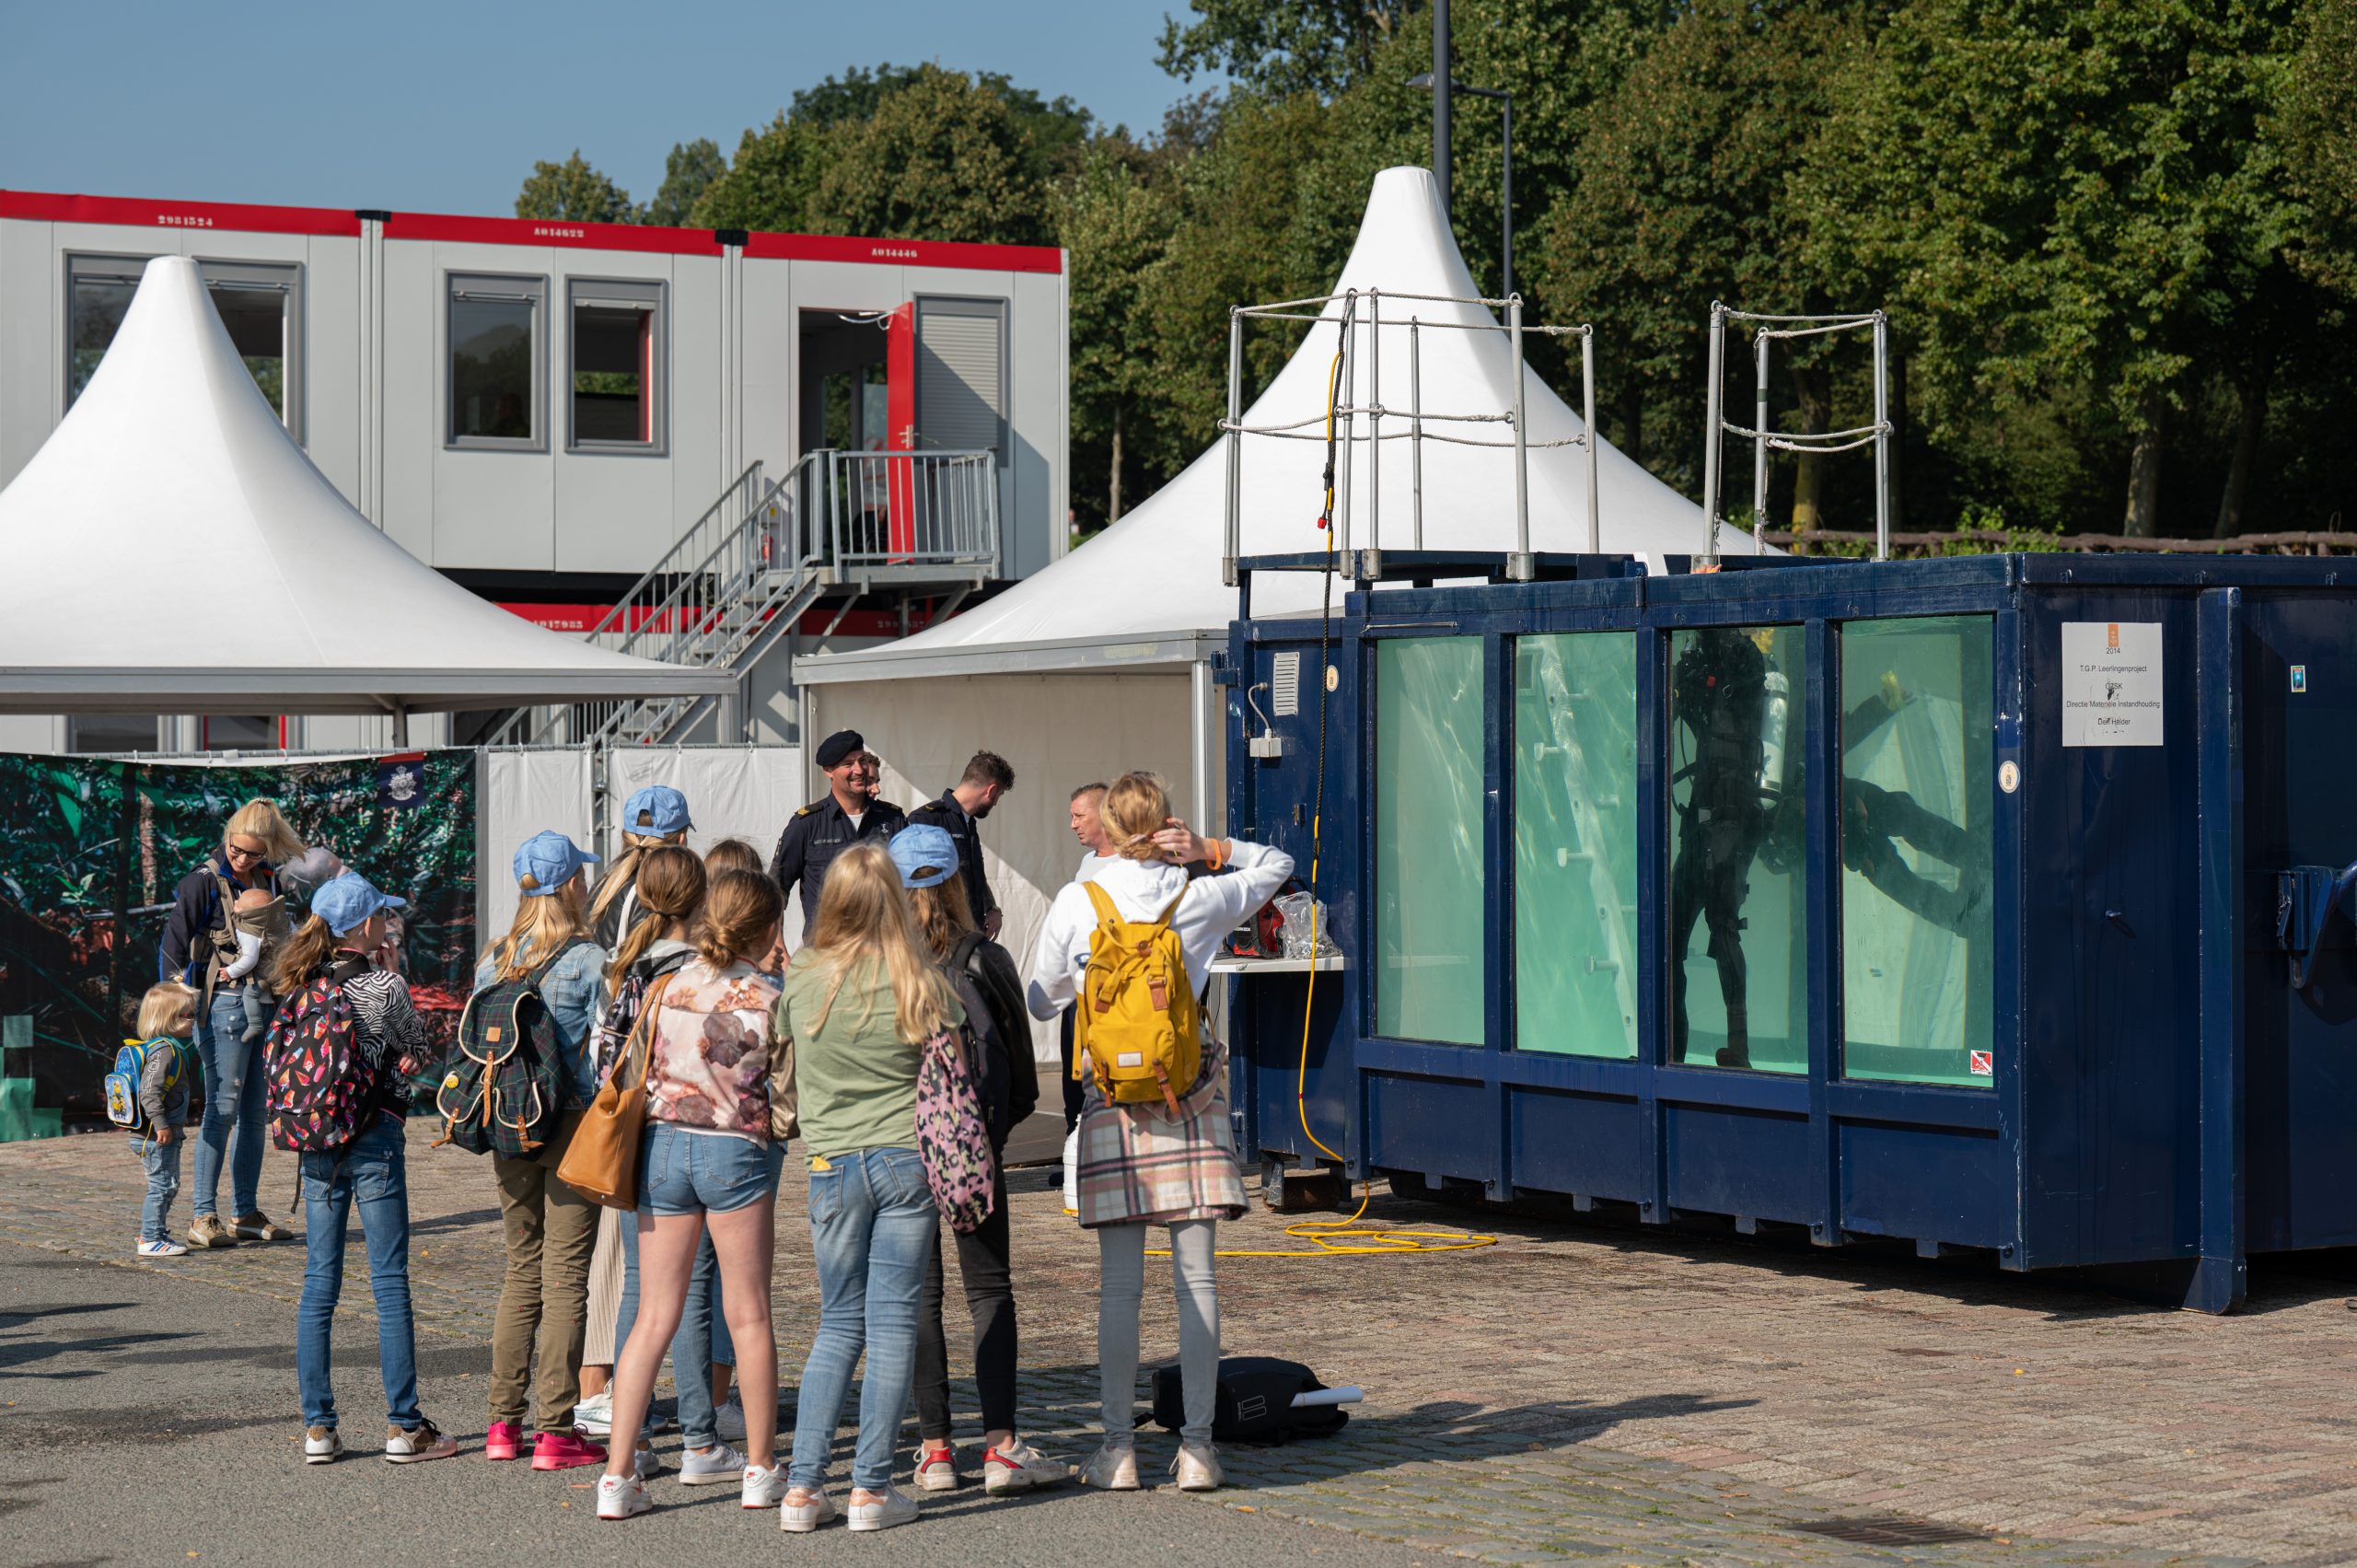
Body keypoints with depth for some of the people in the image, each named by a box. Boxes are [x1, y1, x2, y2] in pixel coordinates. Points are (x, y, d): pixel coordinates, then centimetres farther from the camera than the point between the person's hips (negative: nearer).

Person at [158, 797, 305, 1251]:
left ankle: (246, 1213, 14)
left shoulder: (269, 881, 11)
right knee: (223, 1107, -9)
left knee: (255, 1112, 8)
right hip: (224, 1003, -6)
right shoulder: (204, 883, -6)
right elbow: (173, 946, -6)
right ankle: (202, 1217, -7)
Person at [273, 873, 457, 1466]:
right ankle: (404, 1426, 2)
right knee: (390, 1283, 0)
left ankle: (317, 1427, 9)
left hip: (316, 1143, 5)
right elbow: (419, 1055, 3)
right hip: (374, 1139, -5)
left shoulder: (299, 988, 3)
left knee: (319, 1283, 8)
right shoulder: (386, 986, -10)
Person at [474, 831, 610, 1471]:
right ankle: (555, 1430, -2)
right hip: (571, 1129, -5)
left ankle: (503, 1422, 15)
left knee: (521, 1272, 15)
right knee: (565, 1277, -1)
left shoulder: (493, 961, 6)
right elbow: (604, 1050, -11)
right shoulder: (589, 961, -10)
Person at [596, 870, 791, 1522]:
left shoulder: (665, 987, 3)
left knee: (654, 1317, 6)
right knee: (748, 1316, 9)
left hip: (664, 1144, 4)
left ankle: (618, 1476, 2)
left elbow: (640, 1073, 9)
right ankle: (760, 1471, 17)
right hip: (736, 1150, -3)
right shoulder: (769, 998, -8)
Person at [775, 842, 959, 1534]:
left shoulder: (802, 978, -2)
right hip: (907, 1159, -2)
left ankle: (804, 1486, 6)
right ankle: (871, 1488, 3)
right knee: (892, 1322, 3)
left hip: (832, 1164, 2)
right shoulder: (921, 983, -6)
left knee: (838, 1324, 12)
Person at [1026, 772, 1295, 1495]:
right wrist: (1211, 851, 4)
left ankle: (1119, 1448, 4)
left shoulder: (1076, 904, -2)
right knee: (1196, 1277, 2)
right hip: (1192, 1099, 0)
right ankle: (1196, 1447, 2)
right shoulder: (1200, 899, 0)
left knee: (1120, 1284, 2)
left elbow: (1041, 1001, 9)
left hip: (1112, 1099, 0)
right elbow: (1277, 865, 18)